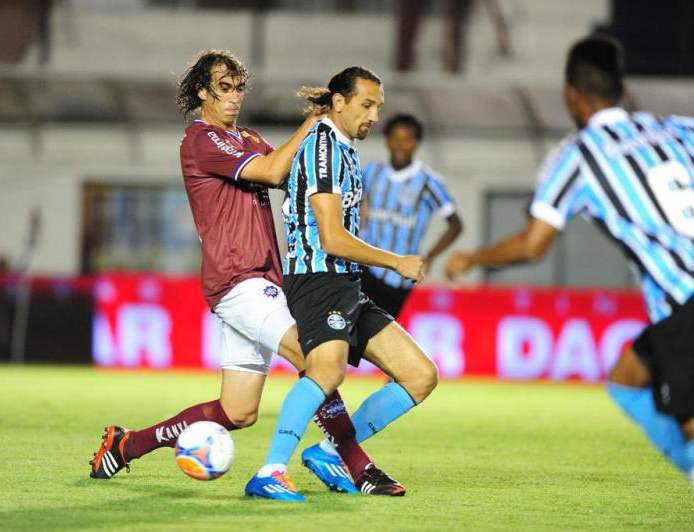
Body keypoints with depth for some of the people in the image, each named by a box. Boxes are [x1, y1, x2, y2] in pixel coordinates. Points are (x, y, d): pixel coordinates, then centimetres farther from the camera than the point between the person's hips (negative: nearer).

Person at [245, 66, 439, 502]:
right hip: (319, 280, -10)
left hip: (347, 287, 10)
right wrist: (397, 263, -7)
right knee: (329, 367, -38)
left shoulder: (344, 150, 22)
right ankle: (269, 475, -44)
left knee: (422, 376, 6)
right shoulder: (323, 147, -10)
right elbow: (332, 239, -17)